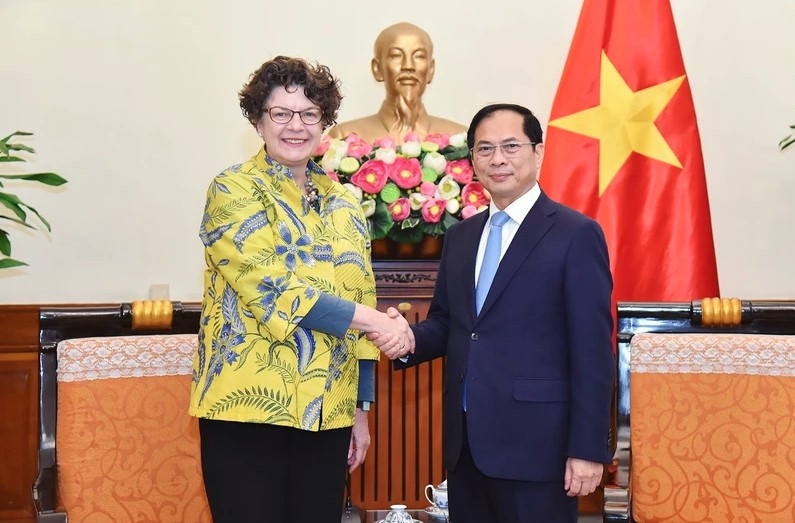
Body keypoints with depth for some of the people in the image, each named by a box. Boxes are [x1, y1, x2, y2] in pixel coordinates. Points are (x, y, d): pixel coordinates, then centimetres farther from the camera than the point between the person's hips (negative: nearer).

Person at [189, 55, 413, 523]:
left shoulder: (343, 203, 12)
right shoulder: (233, 191, -4)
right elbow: (272, 290, -16)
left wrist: (361, 411, 13)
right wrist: (376, 320, -17)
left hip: (327, 411, 5)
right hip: (249, 406, -5)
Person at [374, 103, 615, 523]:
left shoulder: (576, 235, -7)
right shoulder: (460, 236, 13)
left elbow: (593, 351, -11)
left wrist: (587, 448, -14)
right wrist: (410, 339, -5)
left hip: (535, 443, -6)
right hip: (465, 442, 6)